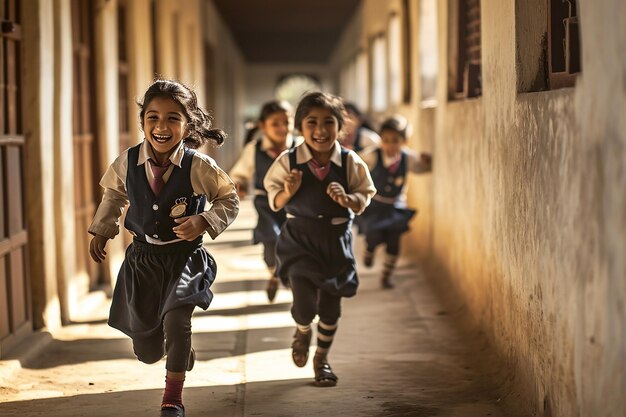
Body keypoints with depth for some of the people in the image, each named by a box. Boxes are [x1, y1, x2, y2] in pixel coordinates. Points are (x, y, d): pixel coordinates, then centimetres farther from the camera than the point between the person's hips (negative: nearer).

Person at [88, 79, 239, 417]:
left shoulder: (199, 167, -15)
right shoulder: (127, 163, -8)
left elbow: (230, 201, -2)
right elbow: (113, 195, 13)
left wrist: (203, 222, -18)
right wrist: (101, 231, 9)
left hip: (185, 257, -3)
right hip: (143, 258, 3)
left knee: (176, 319, -26)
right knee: (146, 351, 9)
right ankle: (181, 350, 49)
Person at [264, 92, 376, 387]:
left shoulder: (351, 163, -7)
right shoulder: (287, 162, -9)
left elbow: (364, 198, 1)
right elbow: (274, 202, 0)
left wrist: (347, 199, -20)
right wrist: (288, 192, -21)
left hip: (336, 240, 2)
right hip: (299, 239, -2)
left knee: (331, 305, 10)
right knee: (305, 304, -12)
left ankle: (322, 358, 33)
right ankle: (302, 331, 26)